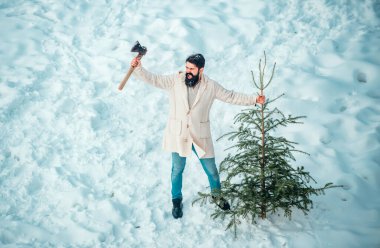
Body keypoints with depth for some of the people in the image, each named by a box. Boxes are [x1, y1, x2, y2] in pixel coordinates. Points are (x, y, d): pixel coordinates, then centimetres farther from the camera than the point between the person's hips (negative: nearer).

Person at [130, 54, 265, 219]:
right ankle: (176, 200, 37)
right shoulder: (175, 80, -8)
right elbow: (154, 79, -9)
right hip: (178, 135, 0)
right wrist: (138, 68, -24)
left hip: (200, 136, 0)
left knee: (211, 170, 11)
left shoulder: (210, 86, -7)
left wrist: (254, 100, -7)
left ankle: (217, 196, 40)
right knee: (177, 169, 14)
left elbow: (231, 97, -2)